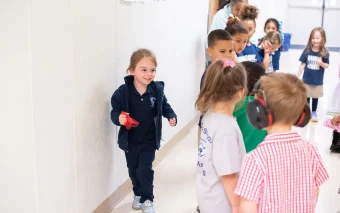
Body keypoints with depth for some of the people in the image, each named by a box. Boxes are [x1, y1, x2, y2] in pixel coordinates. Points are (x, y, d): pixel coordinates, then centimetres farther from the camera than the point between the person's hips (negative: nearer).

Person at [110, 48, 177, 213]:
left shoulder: (157, 89, -11)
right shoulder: (123, 92, -19)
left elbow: (164, 106, 7)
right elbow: (114, 111, -12)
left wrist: (171, 116, -9)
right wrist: (119, 118, -32)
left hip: (149, 140, 0)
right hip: (130, 140, 1)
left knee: (145, 170, -2)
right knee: (133, 170, 17)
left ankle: (147, 199, 23)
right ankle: (138, 194, 44)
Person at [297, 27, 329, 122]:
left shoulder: (324, 53, -12)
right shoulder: (307, 50, -10)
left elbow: (327, 65, -4)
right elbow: (303, 64, -4)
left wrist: (321, 63, -26)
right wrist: (297, 76, -2)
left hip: (318, 81, 0)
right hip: (307, 79, 0)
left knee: (315, 97, 16)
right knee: (306, 96, 14)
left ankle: (314, 112, 33)